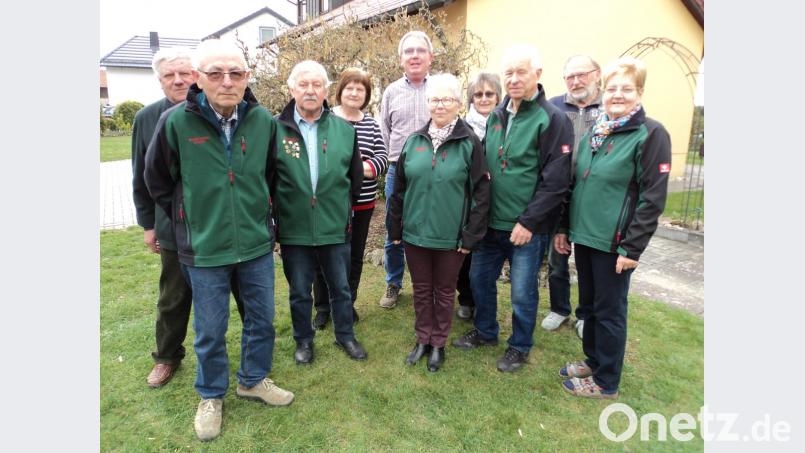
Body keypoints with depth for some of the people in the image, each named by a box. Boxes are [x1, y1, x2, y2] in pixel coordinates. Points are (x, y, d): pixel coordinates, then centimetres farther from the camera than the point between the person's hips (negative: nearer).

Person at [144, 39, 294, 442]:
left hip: (257, 243, 3)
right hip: (204, 249, -2)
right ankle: (211, 396, 37)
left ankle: (253, 380, 41)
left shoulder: (263, 120, -5)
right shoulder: (175, 122, -13)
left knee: (261, 319, 16)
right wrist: (191, 219, 8)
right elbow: (157, 180, 3)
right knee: (210, 330, 12)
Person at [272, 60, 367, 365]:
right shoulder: (275, 129, -6)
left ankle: (345, 336, 38)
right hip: (293, 229, -1)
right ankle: (304, 340, 37)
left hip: (335, 228, 2)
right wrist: (276, 213, 1)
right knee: (299, 292, 15)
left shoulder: (345, 130, 0)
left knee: (341, 288, 17)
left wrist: (343, 208, 11)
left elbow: (355, 176, 9)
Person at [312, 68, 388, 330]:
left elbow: (382, 158, 1)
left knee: (355, 255, 14)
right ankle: (322, 308, 24)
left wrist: (362, 168, -18)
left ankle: (347, 304, 32)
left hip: (362, 202, 4)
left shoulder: (371, 124, 8)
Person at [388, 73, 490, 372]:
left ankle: (439, 344, 31)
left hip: (450, 236, -3)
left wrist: (471, 235, -10)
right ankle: (422, 340, 34)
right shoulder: (414, 141, 4)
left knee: (444, 291, 13)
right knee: (421, 289, 16)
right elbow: (399, 188, 8)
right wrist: (395, 228, 7)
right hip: (415, 233, 3)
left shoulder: (469, 143, -6)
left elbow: (480, 193, -7)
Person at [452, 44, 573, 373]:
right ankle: (485, 332, 40)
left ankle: (520, 347, 31)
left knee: (522, 292, 8)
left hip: (527, 228, -6)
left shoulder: (552, 119, -13)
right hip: (491, 222, 7)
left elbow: (555, 181, -17)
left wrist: (528, 221, -18)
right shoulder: (496, 116, 8)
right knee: (480, 278, 17)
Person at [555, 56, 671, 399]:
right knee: (589, 304, 18)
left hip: (614, 243, -6)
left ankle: (605, 382, 23)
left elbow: (653, 198, -13)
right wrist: (564, 227, 13)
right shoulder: (594, 132, 10)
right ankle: (592, 361, 37)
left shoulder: (651, 134, -10)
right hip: (584, 236, 6)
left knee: (609, 311, 6)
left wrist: (632, 248, -16)